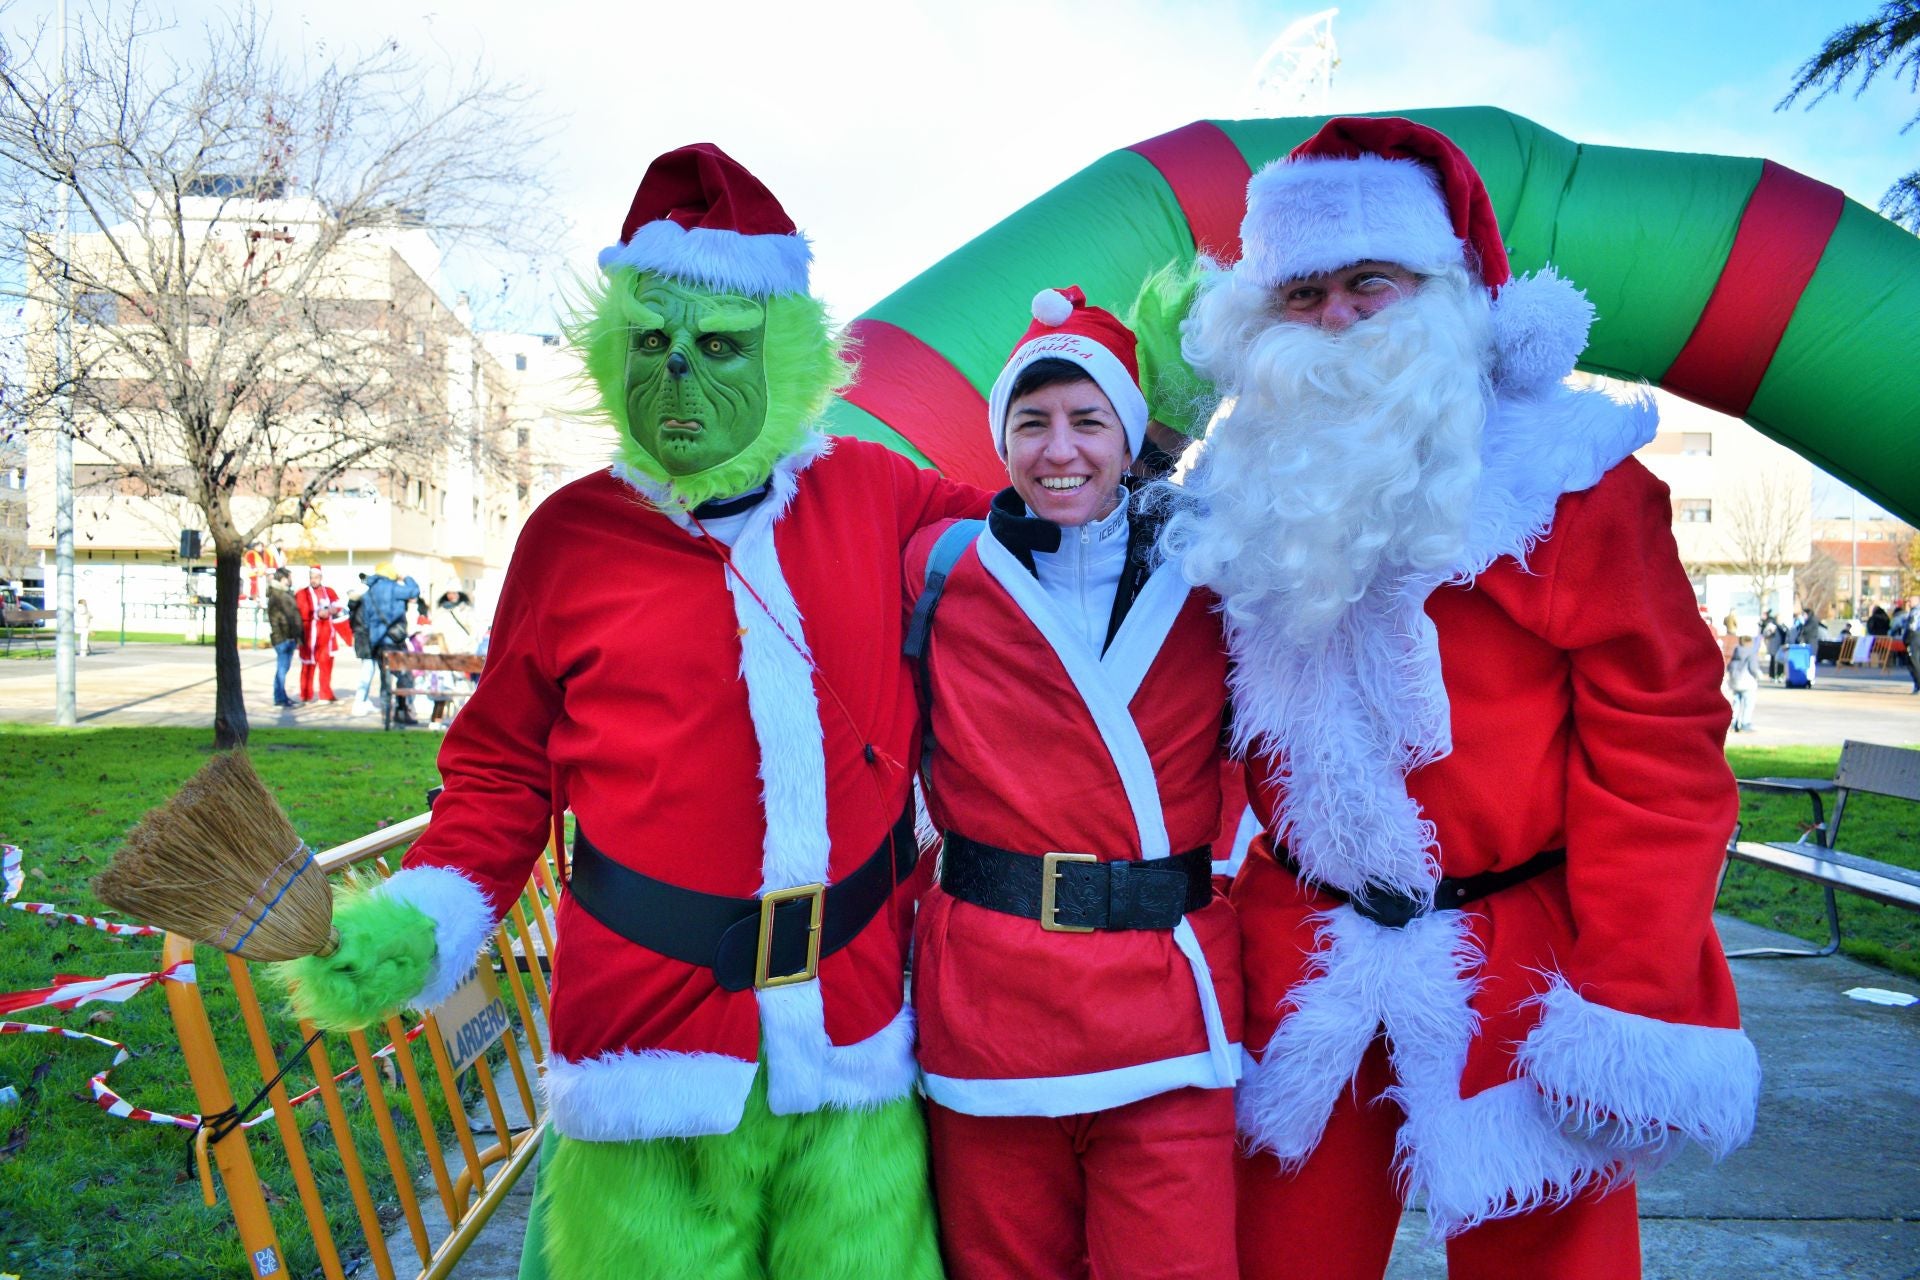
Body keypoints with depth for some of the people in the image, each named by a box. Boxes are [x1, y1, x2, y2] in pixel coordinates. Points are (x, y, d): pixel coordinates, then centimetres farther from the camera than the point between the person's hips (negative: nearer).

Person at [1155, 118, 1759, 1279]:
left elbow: (1657, 746, -11)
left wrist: (1633, 1006, -15)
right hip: (1302, 967, 3)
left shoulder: (1569, 477, -7)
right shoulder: (1248, 491, 4)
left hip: (1516, 979, -2)